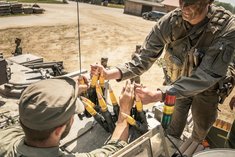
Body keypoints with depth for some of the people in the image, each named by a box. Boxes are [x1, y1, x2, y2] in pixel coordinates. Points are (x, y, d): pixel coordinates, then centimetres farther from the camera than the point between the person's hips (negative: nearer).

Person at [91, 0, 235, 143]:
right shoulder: (168, 23, -27)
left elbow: (207, 76, -40)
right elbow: (144, 59, -21)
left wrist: (158, 95, -49)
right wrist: (109, 74, -37)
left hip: (207, 88, 0)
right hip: (179, 83, 1)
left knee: (202, 127, 22)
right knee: (175, 124, 16)